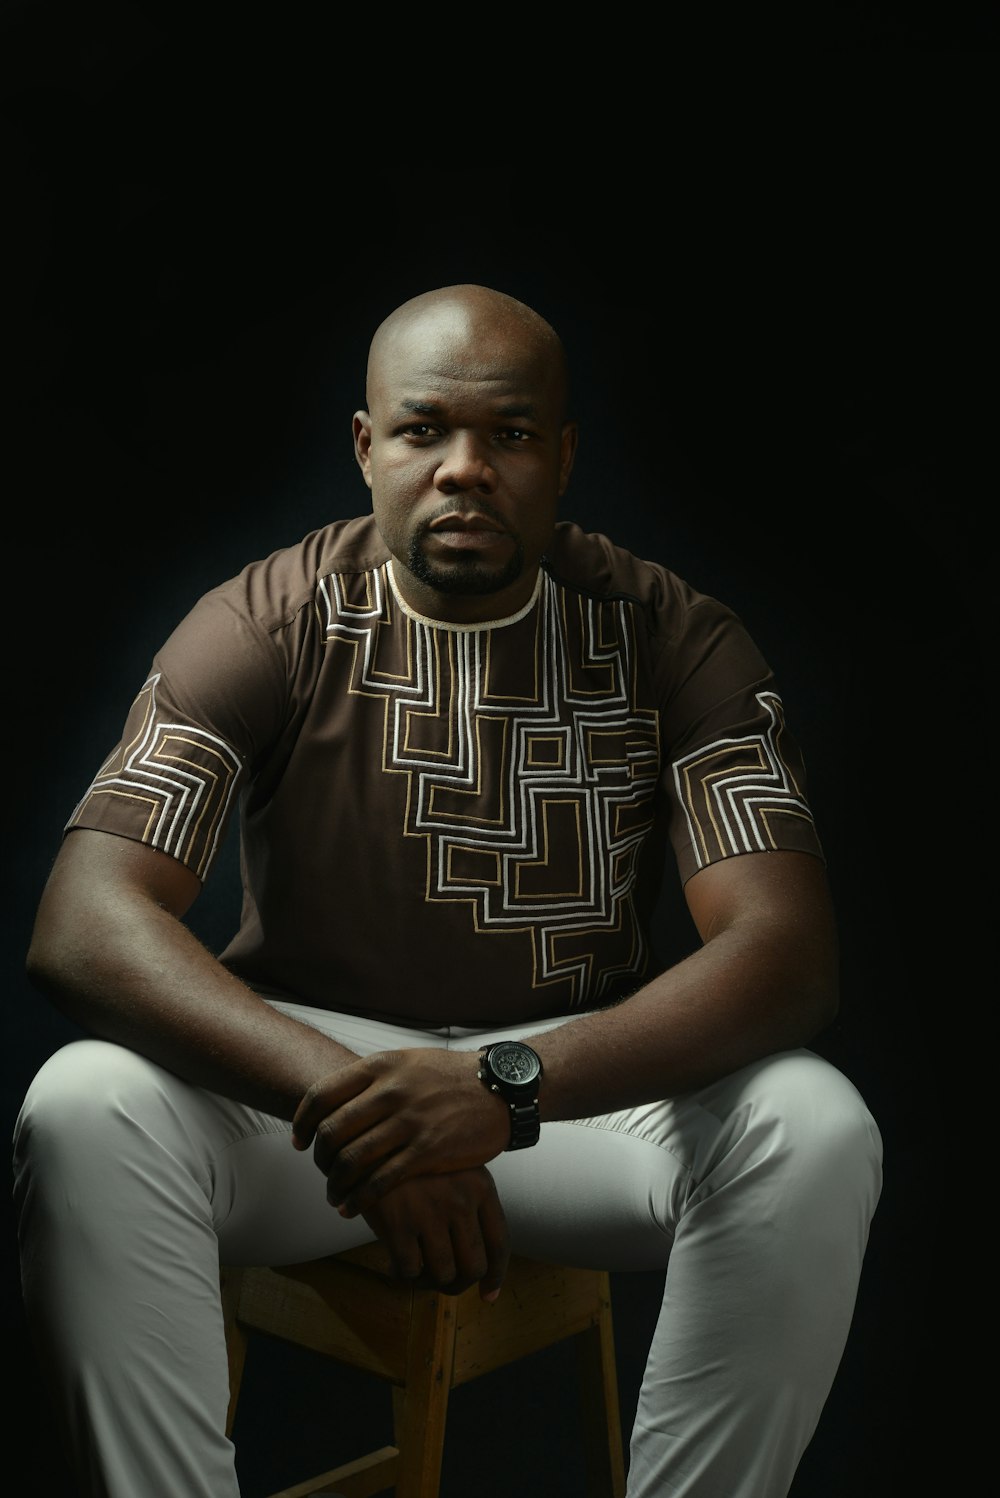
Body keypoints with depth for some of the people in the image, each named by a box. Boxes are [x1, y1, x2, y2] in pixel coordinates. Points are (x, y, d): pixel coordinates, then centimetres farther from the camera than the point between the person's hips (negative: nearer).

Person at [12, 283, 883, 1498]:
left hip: (579, 1075, 1)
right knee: (85, 1111, -29)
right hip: (301, 1064, 0)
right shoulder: (269, 625, -10)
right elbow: (80, 927, -20)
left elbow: (787, 951, -20)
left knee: (816, 1133, -27)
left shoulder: (673, 641, -8)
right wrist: (342, 1097, -37)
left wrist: (510, 1082, -37)